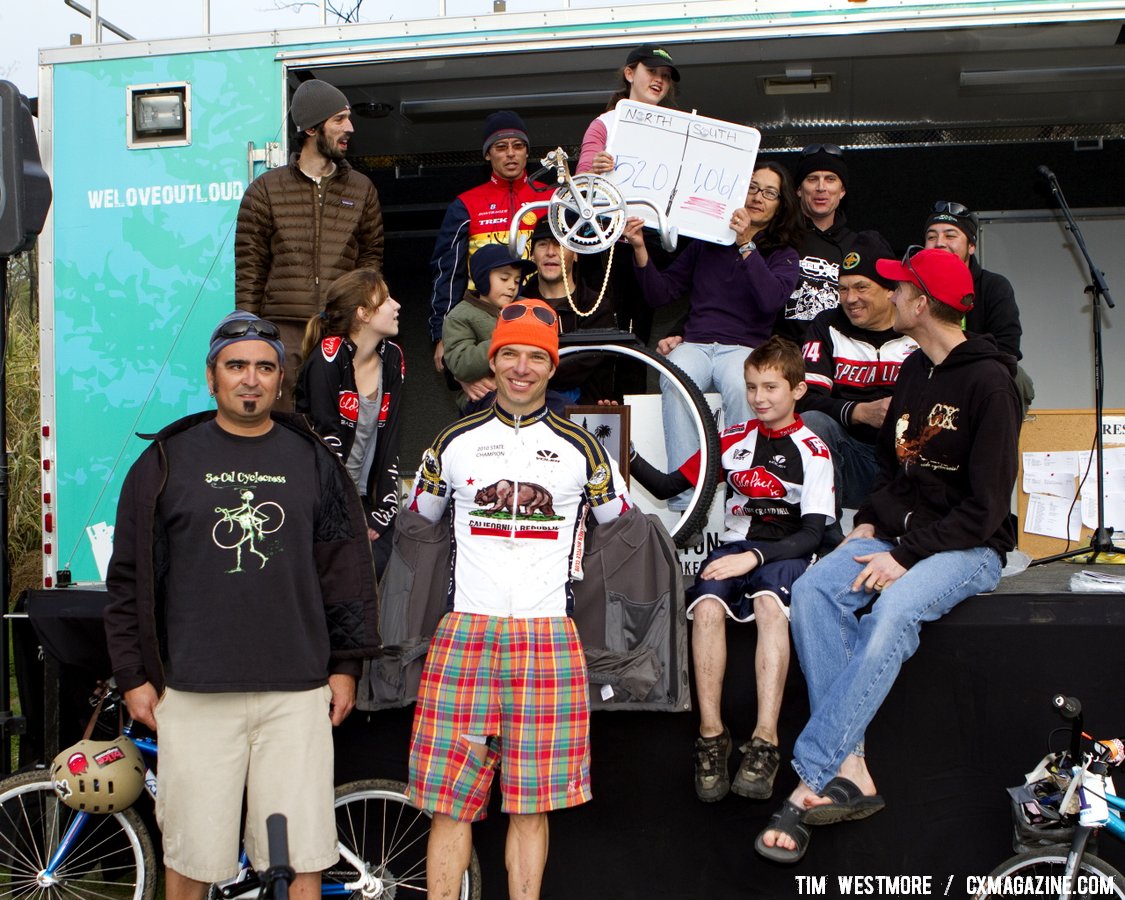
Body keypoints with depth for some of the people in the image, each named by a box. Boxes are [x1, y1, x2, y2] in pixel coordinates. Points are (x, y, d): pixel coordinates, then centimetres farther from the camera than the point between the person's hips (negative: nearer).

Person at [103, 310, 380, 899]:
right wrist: (132, 675, 3)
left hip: (297, 693, 1)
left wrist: (346, 664, 8)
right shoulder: (168, 460, 5)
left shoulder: (312, 460, 9)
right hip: (194, 692, -1)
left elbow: (347, 569, 12)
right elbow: (130, 578, 6)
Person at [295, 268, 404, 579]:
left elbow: (389, 441, 2)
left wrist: (383, 510, -5)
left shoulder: (392, 358, 4)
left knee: (378, 561, -13)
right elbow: (325, 437, -16)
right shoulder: (328, 356, -13)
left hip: (362, 494, 5)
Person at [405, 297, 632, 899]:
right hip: (464, 630, 1)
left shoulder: (581, 449, 10)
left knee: (531, 804, 2)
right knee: (448, 800, -1)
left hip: (549, 637, 0)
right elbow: (418, 522, 23)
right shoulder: (454, 443, 11)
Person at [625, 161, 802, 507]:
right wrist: (640, 249, 1)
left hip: (745, 346, -1)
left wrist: (746, 245, -14)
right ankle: (684, 496, -36)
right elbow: (660, 293, 15)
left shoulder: (784, 254, 14)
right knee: (676, 383, -35)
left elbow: (771, 300, -9)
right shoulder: (706, 242, 19)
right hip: (694, 344, 1)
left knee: (740, 387, -38)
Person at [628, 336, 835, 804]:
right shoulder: (733, 440, 13)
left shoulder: (812, 452, 2)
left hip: (785, 551, -3)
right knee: (707, 606, -31)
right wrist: (628, 458, -3)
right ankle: (711, 736, -25)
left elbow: (812, 534, -6)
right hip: (734, 544, 3)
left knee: (769, 604, -37)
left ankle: (765, 741, -38)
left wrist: (754, 557, -20)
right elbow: (667, 486, 14)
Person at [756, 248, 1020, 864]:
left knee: (893, 613, -35)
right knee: (812, 590, -21)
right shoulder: (913, 371, 14)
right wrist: (868, 524, 5)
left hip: (969, 548, -7)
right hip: (900, 533, 7)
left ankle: (812, 778, -34)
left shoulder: (987, 380, -10)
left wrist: (905, 556, -20)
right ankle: (849, 769, -27)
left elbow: (985, 505, -14)